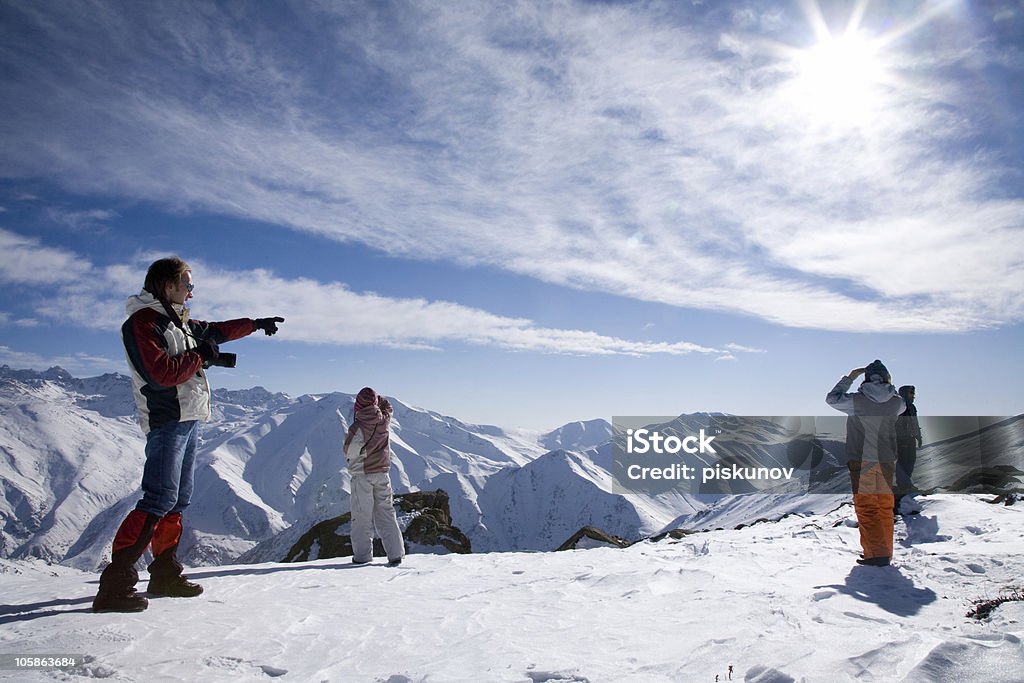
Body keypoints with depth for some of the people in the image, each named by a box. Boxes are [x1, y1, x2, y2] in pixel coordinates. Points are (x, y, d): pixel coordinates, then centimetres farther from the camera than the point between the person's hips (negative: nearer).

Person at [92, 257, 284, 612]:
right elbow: (160, 373, -20)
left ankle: (165, 573, 19)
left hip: (188, 420, 10)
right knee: (160, 500, -16)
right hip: (167, 420, -10)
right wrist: (198, 356, -7)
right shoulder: (142, 321, -9)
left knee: (178, 499, 11)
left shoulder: (178, 321, 19)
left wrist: (255, 324, 41)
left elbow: (215, 331, 36)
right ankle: (115, 583, -12)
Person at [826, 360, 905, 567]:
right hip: (887, 462, 4)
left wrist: (849, 378, 10)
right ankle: (885, 551, 21)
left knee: (866, 508, -2)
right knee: (885, 507, 14)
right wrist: (890, 385, 29)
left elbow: (831, 398, 6)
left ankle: (877, 553, -9)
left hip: (861, 462, -4)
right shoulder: (895, 402, -1)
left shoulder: (856, 400, -11)